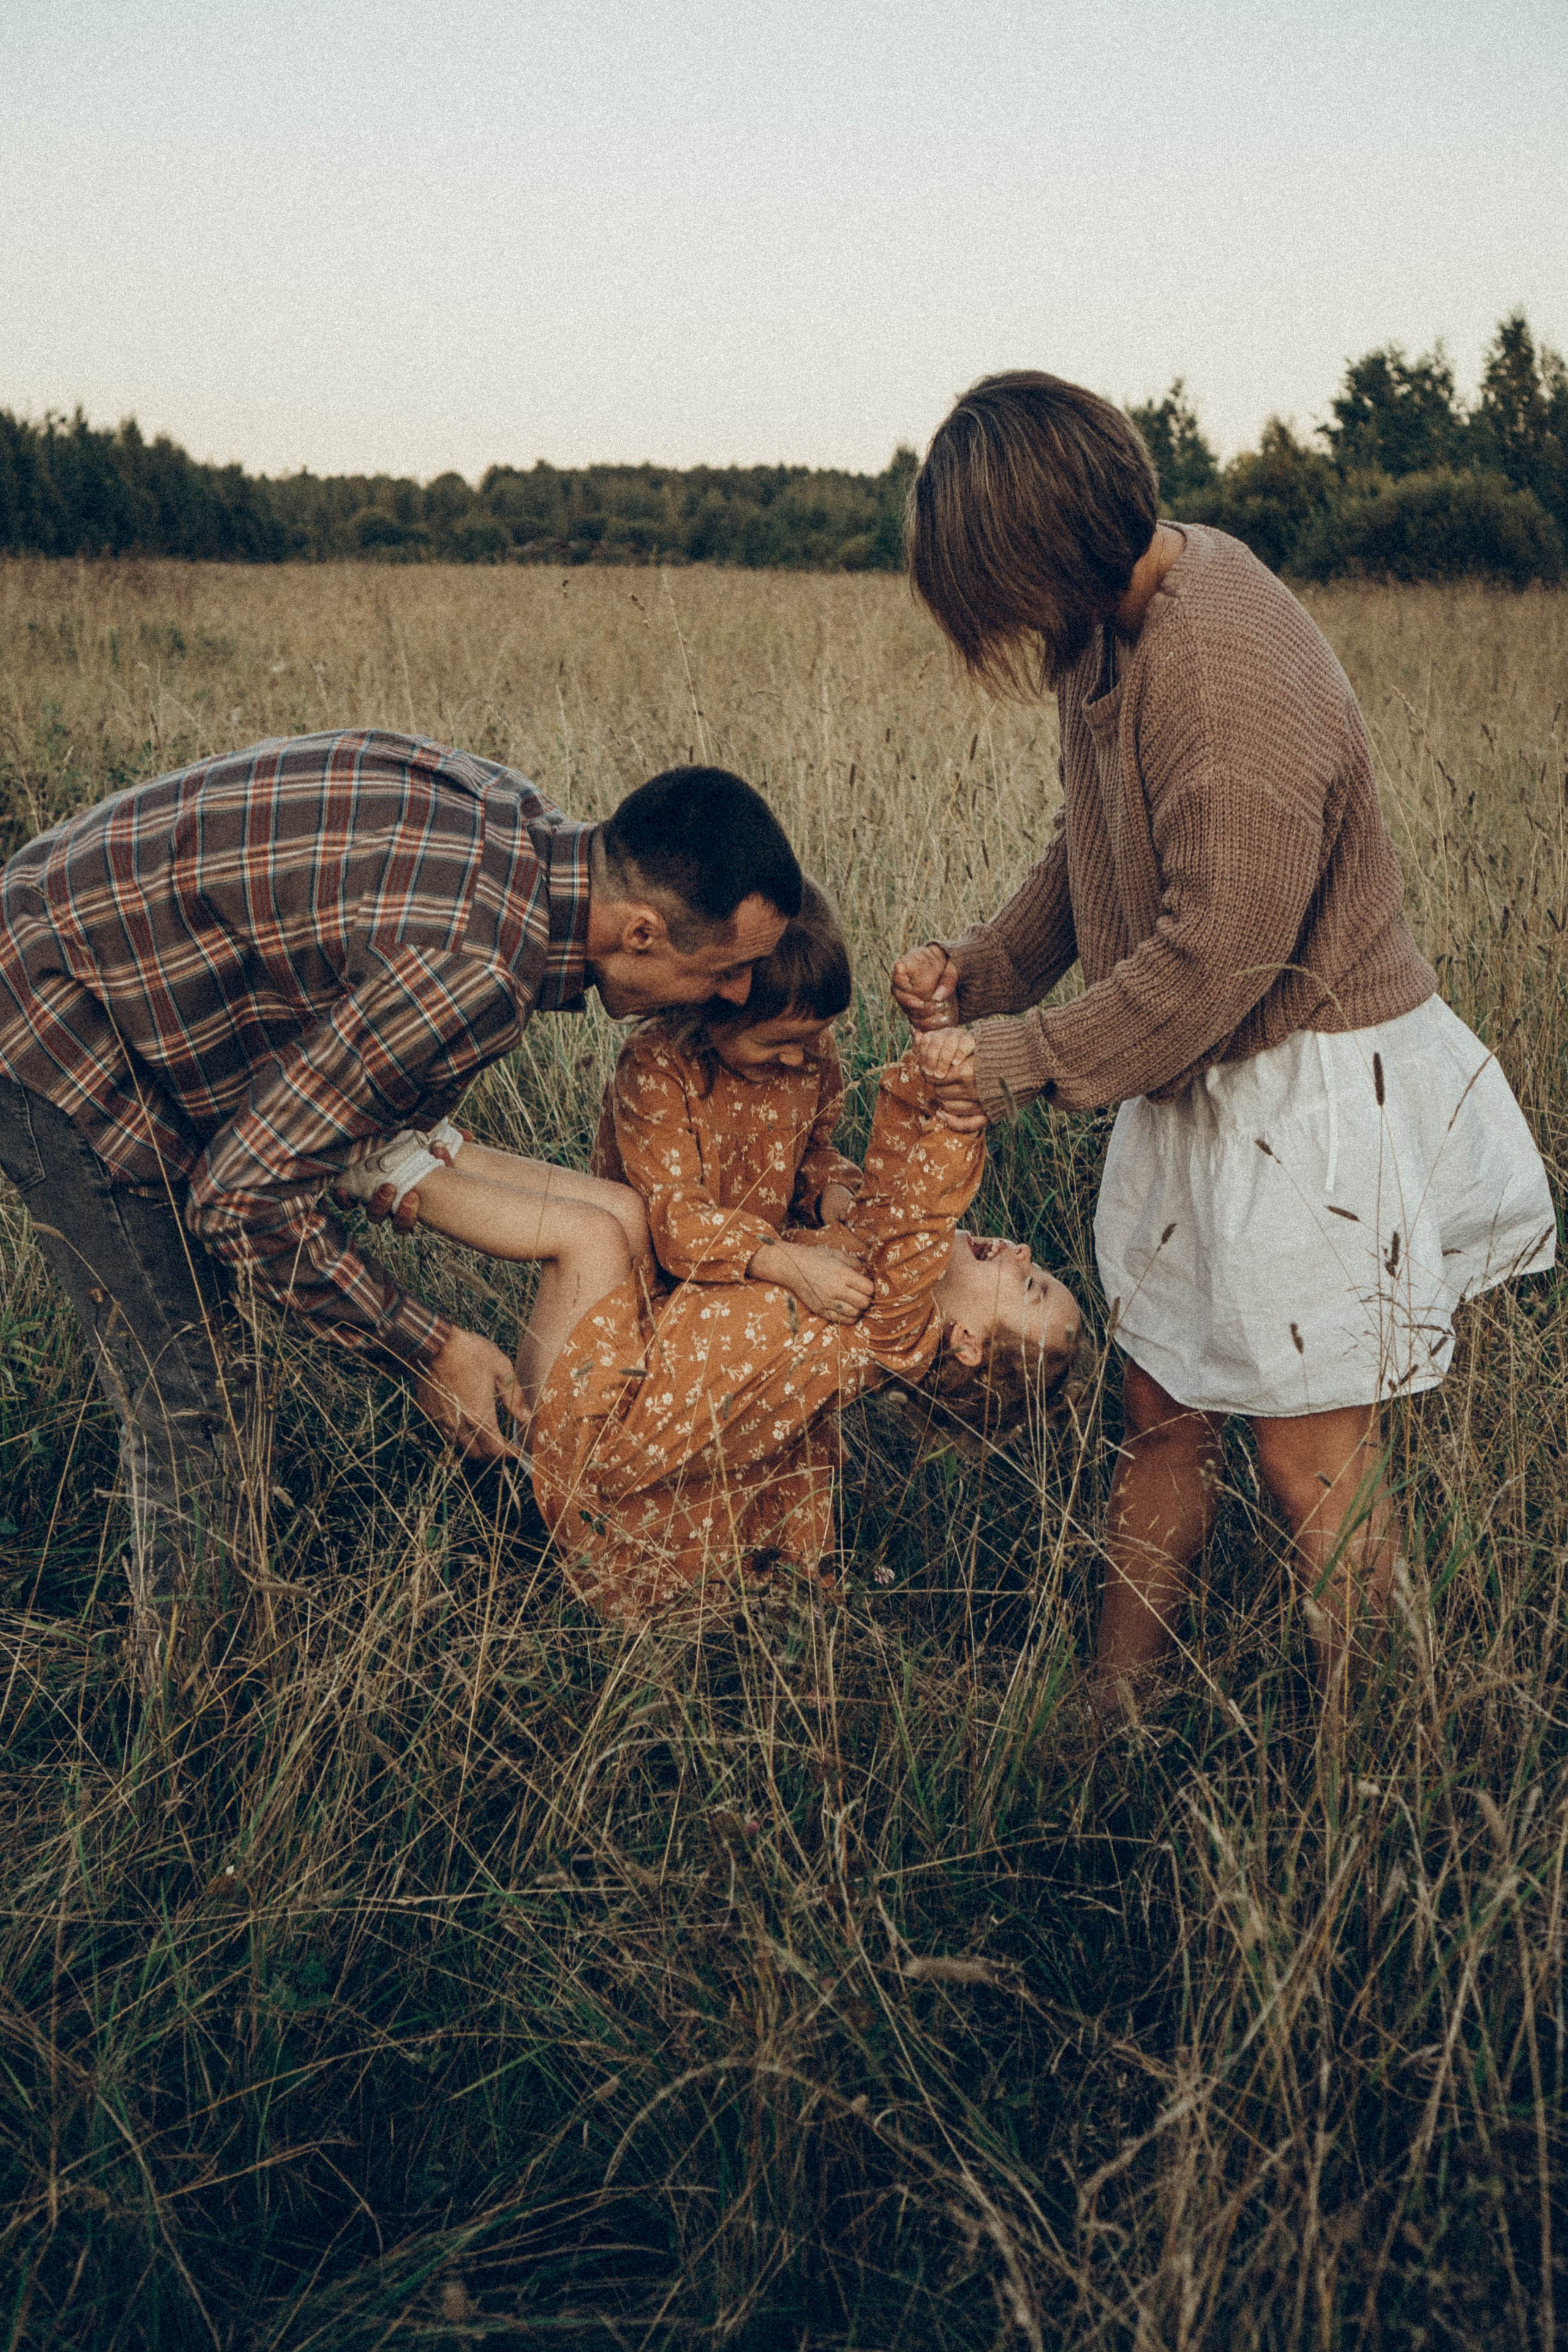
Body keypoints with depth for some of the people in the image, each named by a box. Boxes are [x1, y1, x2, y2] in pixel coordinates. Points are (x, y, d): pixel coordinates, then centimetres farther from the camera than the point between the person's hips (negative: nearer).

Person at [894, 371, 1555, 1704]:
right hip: (1198, 1081, 9)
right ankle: (1113, 1712, 27)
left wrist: (1023, 1059, -16)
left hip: (1309, 1087, -9)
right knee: (1162, 1416, 14)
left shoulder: (1230, 671, -26)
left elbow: (1212, 955, -26)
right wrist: (985, 968, 4)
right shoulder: (1118, 622, 3)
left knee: (1313, 1465, 1)